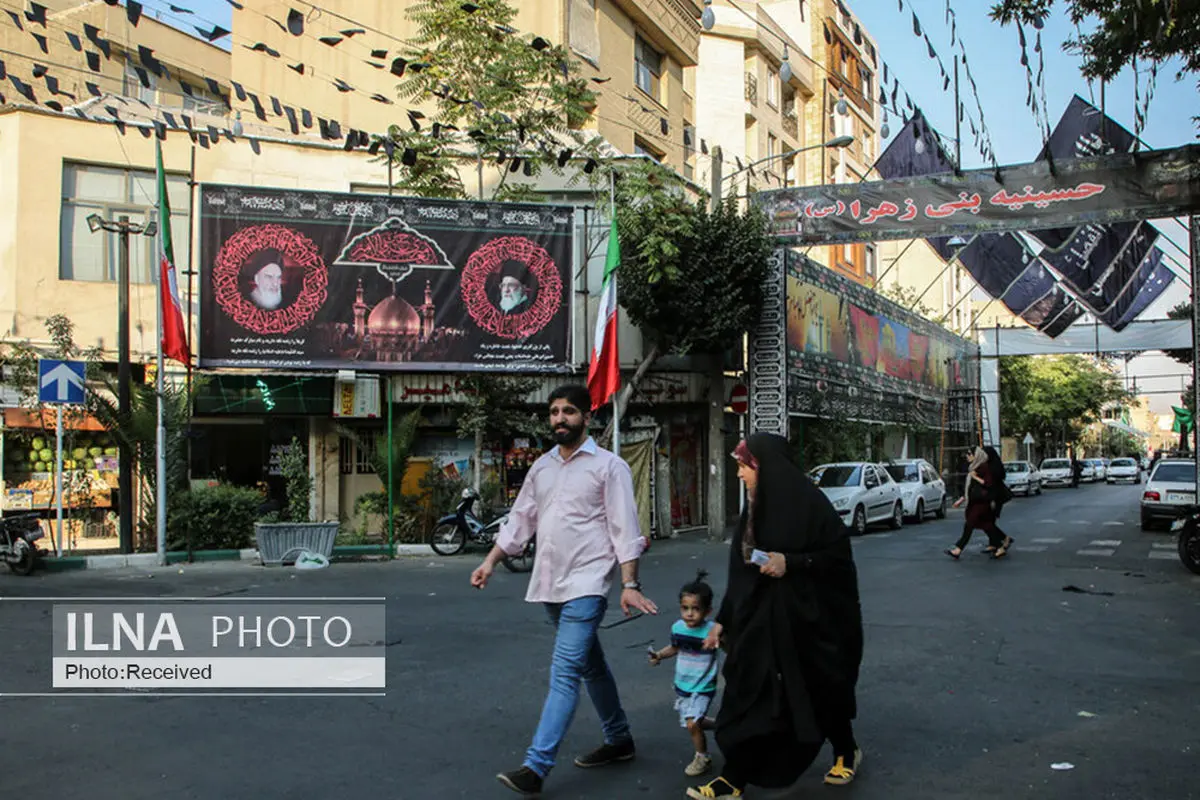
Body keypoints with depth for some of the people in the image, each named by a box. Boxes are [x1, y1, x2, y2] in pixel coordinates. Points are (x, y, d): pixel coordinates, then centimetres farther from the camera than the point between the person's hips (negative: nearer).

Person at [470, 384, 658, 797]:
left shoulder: (609, 466, -6)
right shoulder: (541, 467, 11)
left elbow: (625, 529, -10)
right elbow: (520, 520, 15)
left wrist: (630, 585, -17)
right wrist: (491, 561, 7)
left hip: (586, 585, -7)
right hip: (550, 584, 7)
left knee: (565, 673, -11)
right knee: (590, 666, 18)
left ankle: (536, 767, -10)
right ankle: (619, 739, 33)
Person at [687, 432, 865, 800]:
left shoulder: (808, 503, -14)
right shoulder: (755, 509, 6)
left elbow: (839, 556, -12)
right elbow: (742, 570, 10)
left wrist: (791, 563, -23)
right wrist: (723, 620, 8)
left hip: (808, 618, -6)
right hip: (761, 618, 6)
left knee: (821, 689, 11)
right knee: (750, 696, 3)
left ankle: (847, 752, 39)